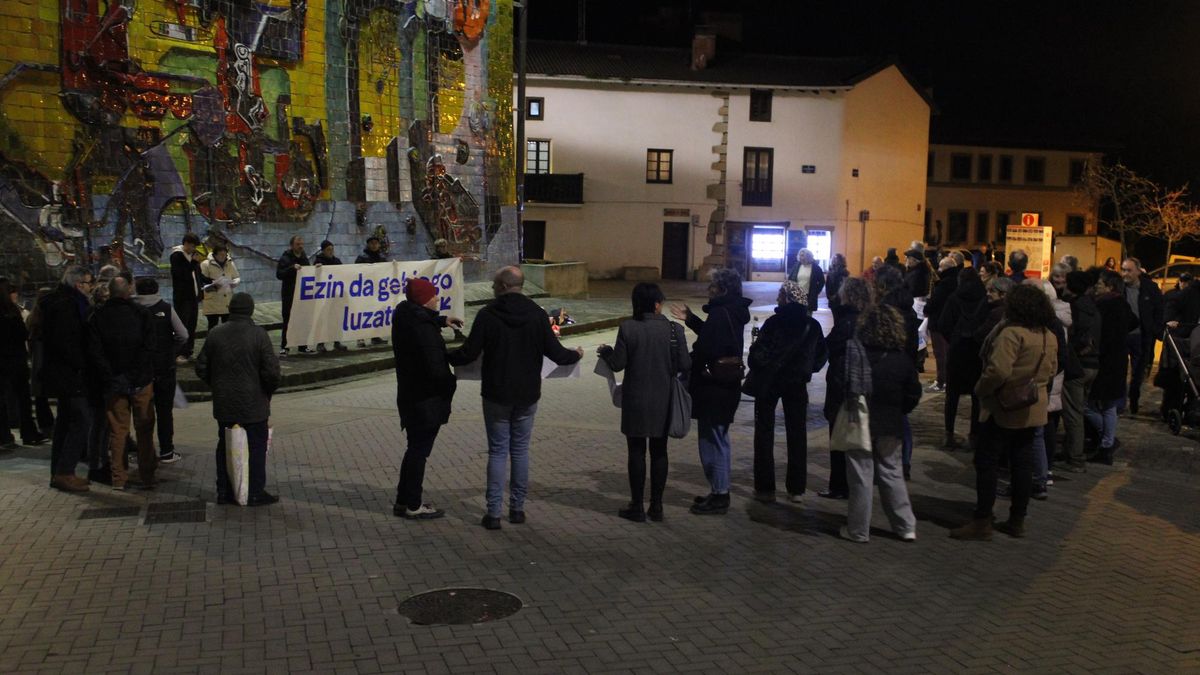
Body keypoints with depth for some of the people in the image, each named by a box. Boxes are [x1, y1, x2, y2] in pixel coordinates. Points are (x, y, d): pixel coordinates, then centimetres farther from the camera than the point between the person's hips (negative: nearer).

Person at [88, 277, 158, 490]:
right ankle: (147, 476, 9)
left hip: (113, 384, 1)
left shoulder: (98, 316, -1)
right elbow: (150, 347, -12)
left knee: (117, 431, 9)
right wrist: (139, 374, -6)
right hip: (141, 382, -1)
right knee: (144, 429, 6)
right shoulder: (140, 313, -6)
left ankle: (118, 478, 11)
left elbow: (94, 351, -6)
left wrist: (111, 378, -5)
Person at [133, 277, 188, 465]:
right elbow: (183, 335, -9)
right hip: (164, 367, -1)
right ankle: (166, 452, 9)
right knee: (165, 411, 8)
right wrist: (170, 351, 5)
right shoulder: (166, 309, -6)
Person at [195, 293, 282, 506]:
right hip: (253, 404, -4)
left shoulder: (215, 334, -1)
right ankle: (255, 494, 10)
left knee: (224, 447, 16)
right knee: (256, 448, 7)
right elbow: (272, 371, -16)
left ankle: (223, 492, 22)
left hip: (223, 404, 4)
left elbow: (201, 368, 3)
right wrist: (268, 391, 2)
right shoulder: (258, 335, -13)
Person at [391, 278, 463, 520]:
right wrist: (452, 382, -10)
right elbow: (435, 369, -27)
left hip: (409, 395, 9)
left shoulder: (404, 315, 3)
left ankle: (403, 501, 30)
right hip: (426, 399, -9)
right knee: (419, 449, 2)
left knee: (415, 447, 20)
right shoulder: (424, 329, -26)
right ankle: (413, 506, 13)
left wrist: (442, 321, 23)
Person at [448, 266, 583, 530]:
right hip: (527, 395, 2)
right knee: (520, 450, 12)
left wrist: (445, 357, 11)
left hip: (496, 394, -2)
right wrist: (575, 355, 19)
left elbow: (469, 352, -10)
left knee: (497, 451, 4)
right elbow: (555, 352, -3)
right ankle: (517, 508, 17)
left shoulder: (487, 315, -11)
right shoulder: (537, 314, -4)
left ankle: (494, 513, 2)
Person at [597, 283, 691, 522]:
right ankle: (656, 506, 17)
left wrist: (605, 352, 12)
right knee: (659, 452, 12)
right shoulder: (673, 329, -8)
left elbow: (618, 364, -8)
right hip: (662, 401, 1)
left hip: (636, 401, -1)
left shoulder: (627, 328, -11)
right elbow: (684, 364, -7)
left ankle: (637, 507, 13)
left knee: (636, 452, 8)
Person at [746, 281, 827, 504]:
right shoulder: (812, 326, -2)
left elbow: (758, 353, -16)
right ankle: (797, 489, 15)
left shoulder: (774, 323, -16)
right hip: (797, 384, 3)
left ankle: (765, 488, 8)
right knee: (797, 434, 12)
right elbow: (822, 354, 6)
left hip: (769, 382, -3)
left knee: (765, 433, 8)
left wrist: (755, 371, 1)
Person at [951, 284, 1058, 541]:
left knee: (987, 462, -1)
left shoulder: (1012, 332, -20)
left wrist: (980, 389, -11)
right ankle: (1017, 520, 19)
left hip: (1006, 407, -8)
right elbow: (1051, 369, 16)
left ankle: (982, 522, 0)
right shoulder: (1049, 336, 7)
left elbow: (998, 370, -26)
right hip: (1034, 409, 8)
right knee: (1022, 463, 12)